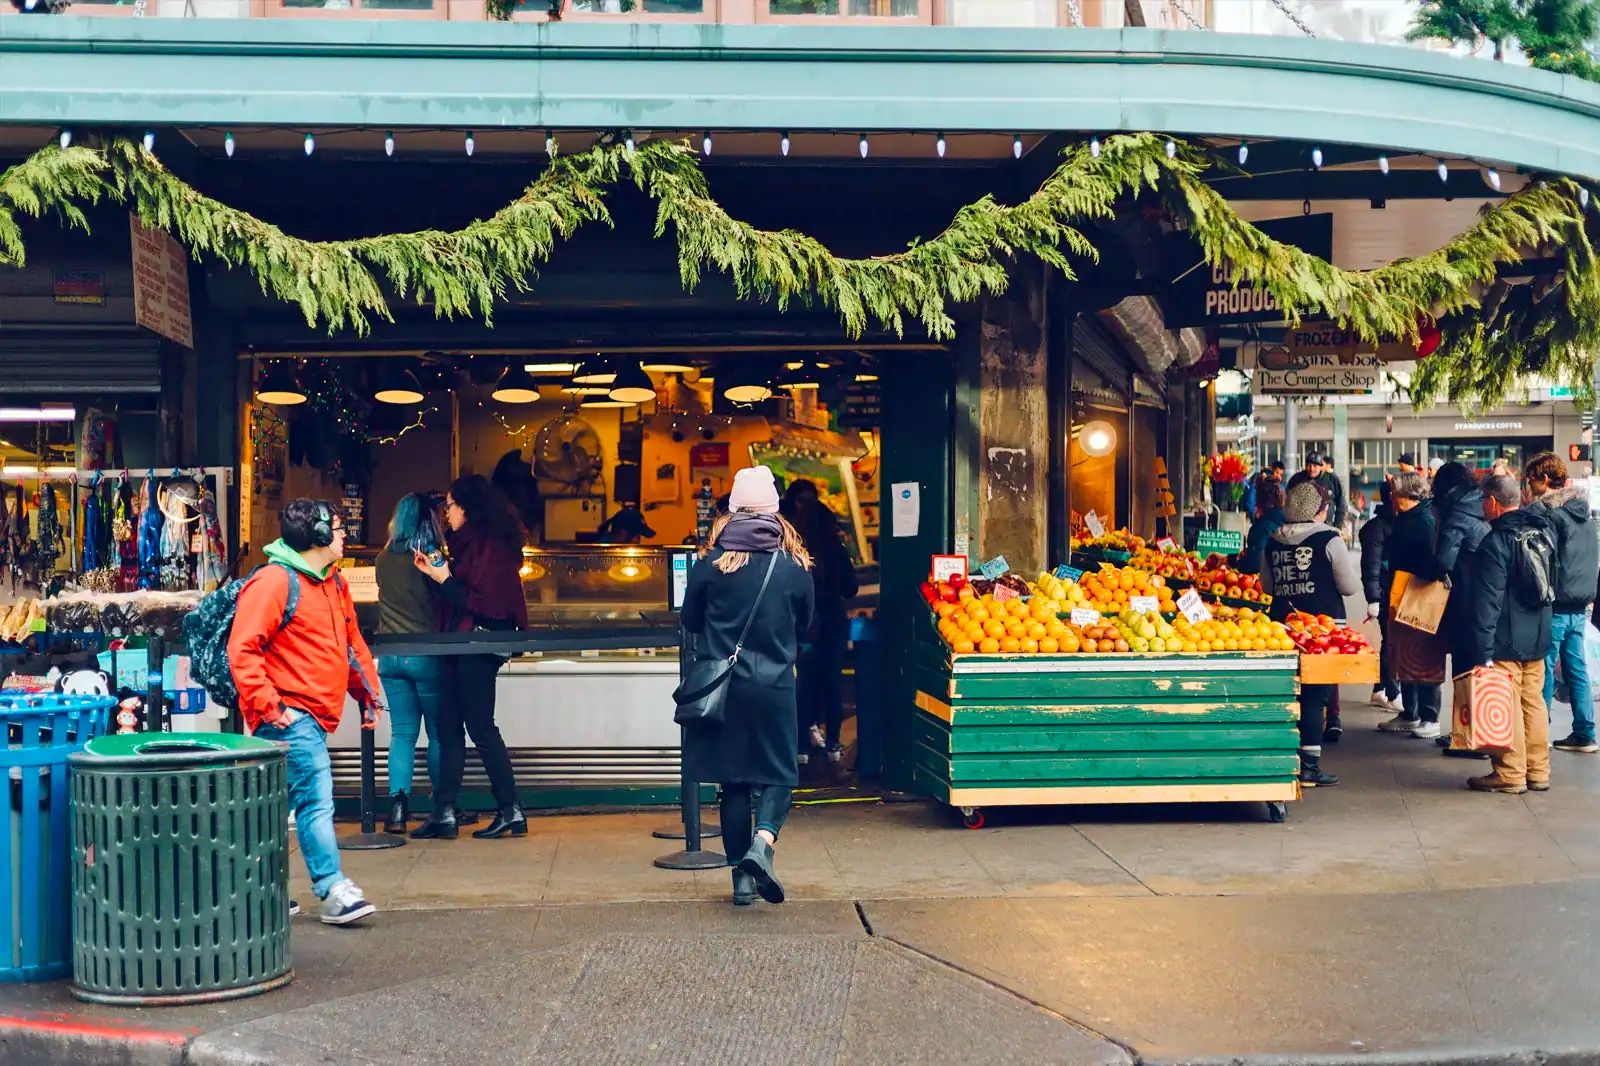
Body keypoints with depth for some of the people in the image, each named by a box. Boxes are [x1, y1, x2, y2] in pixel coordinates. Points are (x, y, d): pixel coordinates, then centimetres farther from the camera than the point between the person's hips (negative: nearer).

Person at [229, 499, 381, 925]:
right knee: (316, 798, -11)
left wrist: (369, 692, 19)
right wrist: (269, 706, -19)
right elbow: (242, 650, -17)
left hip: (315, 715, 9)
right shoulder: (274, 581, -12)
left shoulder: (333, 583, 16)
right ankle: (333, 889, -8)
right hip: (291, 716, -9)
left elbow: (352, 642, 26)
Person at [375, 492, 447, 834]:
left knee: (402, 732, 6)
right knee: (438, 732, 8)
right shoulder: (432, 558, -9)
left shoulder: (384, 561, 5)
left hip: (390, 657, 4)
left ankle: (398, 802, -8)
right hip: (426, 655, -4)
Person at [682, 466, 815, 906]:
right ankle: (763, 840, -17)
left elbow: (690, 620, 6)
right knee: (779, 773, 10)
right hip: (775, 685, 0)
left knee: (733, 780, 9)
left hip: (724, 687, 1)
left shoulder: (711, 564, -5)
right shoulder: (795, 565, -2)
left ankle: (742, 876, 11)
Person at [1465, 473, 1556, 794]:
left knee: (1506, 707, 0)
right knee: (1534, 702, 13)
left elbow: (1487, 602, -19)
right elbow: (1554, 582, 19)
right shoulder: (1545, 531, 5)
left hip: (1506, 642, -7)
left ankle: (1510, 773, 4)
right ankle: (1538, 772, 18)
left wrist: (1483, 652, -18)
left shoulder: (1495, 544, -18)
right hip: (1539, 636, 7)